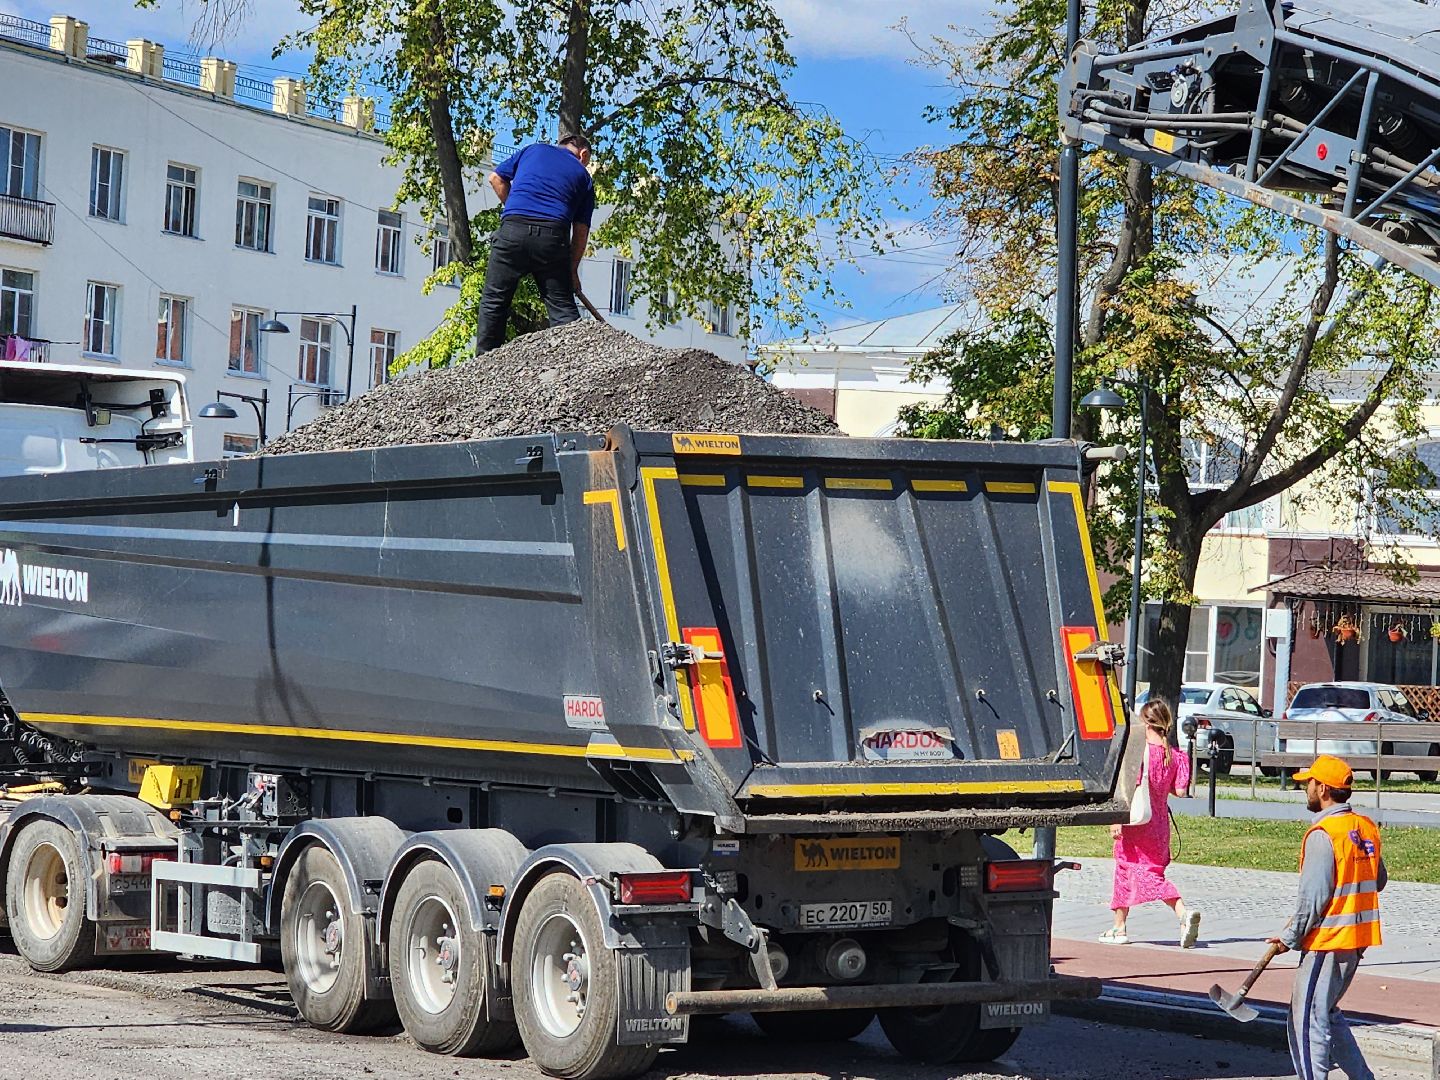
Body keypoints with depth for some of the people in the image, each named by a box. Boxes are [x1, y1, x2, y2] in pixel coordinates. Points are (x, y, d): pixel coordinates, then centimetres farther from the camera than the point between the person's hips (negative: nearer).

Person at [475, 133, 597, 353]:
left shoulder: (534, 149, 23)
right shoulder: (583, 176, 20)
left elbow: (496, 178, 21)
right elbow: (581, 231, 15)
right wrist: (573, 270, 22)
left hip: (513, 230, 0)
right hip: (553, 234, 0)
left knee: (494, 301, 9)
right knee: (562, 307, 5)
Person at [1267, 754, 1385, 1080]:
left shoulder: (1322, 834, -17)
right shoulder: (1367, 828, 7)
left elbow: (1314, 897, -18)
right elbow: (1378, 881, 17)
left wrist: (1290, 937, -8)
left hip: (1327, 942, -9)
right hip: (1359, 940, 9)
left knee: (1308, 1019, -2)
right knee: (1327, 1012, 22)